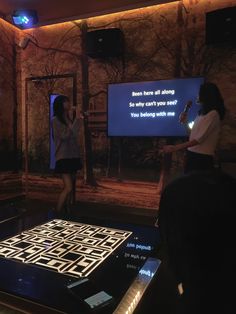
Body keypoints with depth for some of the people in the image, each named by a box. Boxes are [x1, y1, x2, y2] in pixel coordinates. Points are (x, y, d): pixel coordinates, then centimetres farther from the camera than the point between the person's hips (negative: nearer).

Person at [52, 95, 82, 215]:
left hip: (73, 156, 7)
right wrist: (75, 120, -11)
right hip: (63, 157, -7)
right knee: (68, 188, -15)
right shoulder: (56, 120, -5)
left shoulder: (69, 119, 13)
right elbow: (64, 136, -15)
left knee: (72, 187, 9)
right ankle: (57, 214, -3)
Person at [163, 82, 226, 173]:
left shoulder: (213, 114, -14)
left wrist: (175, 148, -26)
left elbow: (200, 138, -21)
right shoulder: (203, 112, 15)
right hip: (193, 153, 8)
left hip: (202, 156, -8)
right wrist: (185, 121, 8)